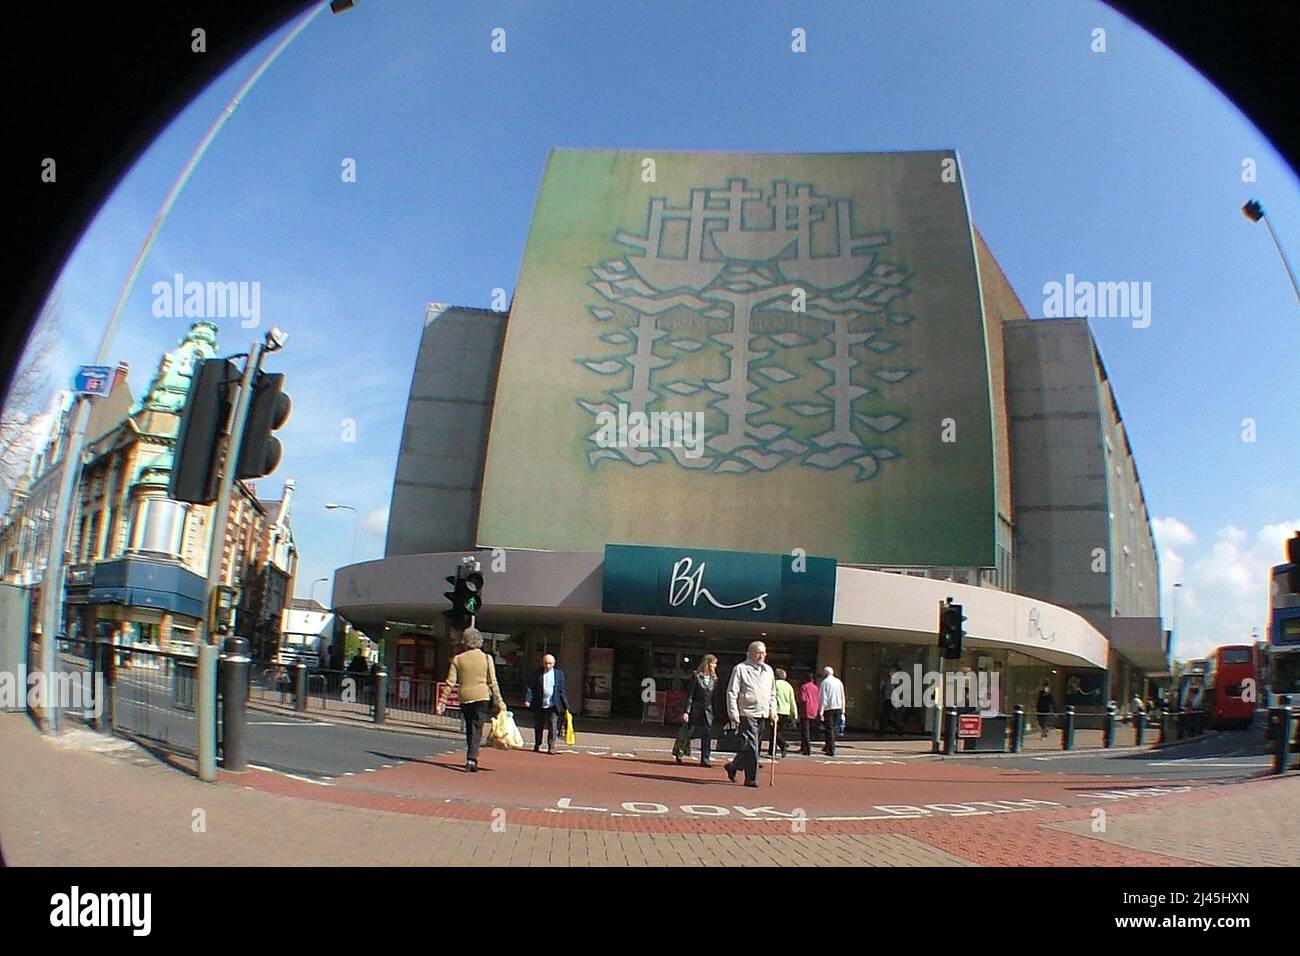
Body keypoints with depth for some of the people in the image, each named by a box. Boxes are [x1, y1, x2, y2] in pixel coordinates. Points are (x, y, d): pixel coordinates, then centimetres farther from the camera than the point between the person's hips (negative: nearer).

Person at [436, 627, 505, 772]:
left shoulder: (458, 659, 1)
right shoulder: (486, 658, 0)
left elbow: (450, 682, -2)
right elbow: (493, 683, -1)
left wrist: (442, 700, 4)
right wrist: (499, 702, 5)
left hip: (465, 697, 2)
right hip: (482, 696, -2)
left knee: (469, 729, 17)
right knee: (477, 729, -1)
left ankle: (472, 759, 23)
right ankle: (471, 760, -14)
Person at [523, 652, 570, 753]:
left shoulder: (559, 674, 5)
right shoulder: (537, 673, 3)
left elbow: (562, 691, 7)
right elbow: (530, 687, 0)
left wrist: (566, 706, 5)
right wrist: (527, 699, -15)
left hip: (553, 706, -1)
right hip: (539, 706, 1)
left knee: (552, 726, -8)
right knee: (538, 726, 11)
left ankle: (551, 747, 0)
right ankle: (537, 746, 27)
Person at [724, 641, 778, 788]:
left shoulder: (768, 670, 17)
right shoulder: (740, 668, -3)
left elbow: (772, 693, 24)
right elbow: (732, 692, -6)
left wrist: (773, 710, 14)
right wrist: (733, 712, -13)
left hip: (763, 714, 6)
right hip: (747, 713, -6)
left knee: (750, 746, 10)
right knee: (751, 745, -8)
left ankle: (733, 767, 30)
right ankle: (751, 778, -1)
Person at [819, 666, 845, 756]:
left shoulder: (825, 682, -6)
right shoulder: (839, 682, 11)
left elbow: (823, 697, -10)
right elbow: (842, 697, 13)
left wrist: (821, 711, -10)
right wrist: (842, 710, 16)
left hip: (828, 708, -5)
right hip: (838, 707, 5)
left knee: (829, 729, -2)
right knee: (833, 728, 15)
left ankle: (831, 750, -5)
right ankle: (828, 747, 23)